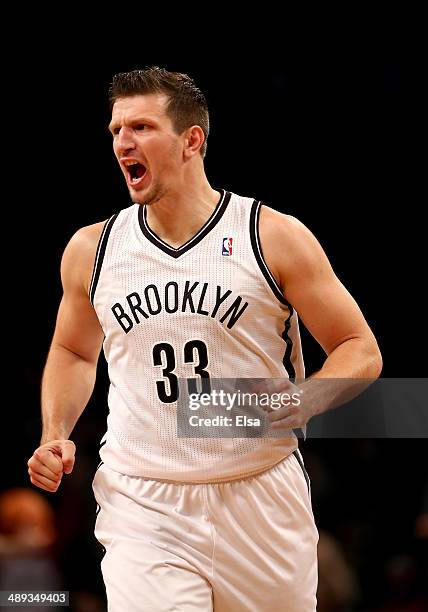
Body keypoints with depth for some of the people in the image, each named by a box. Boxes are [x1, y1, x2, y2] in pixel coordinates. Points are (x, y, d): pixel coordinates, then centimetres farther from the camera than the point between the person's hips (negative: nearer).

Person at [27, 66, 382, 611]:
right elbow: (73, 352, 23)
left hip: (260, 504, 0)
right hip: (142, 509, 1)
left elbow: (360, 351, 0)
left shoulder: (274, 238, -4)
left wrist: (299, 402, -19)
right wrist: (56, 435, 5)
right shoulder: (91, 250, 5)